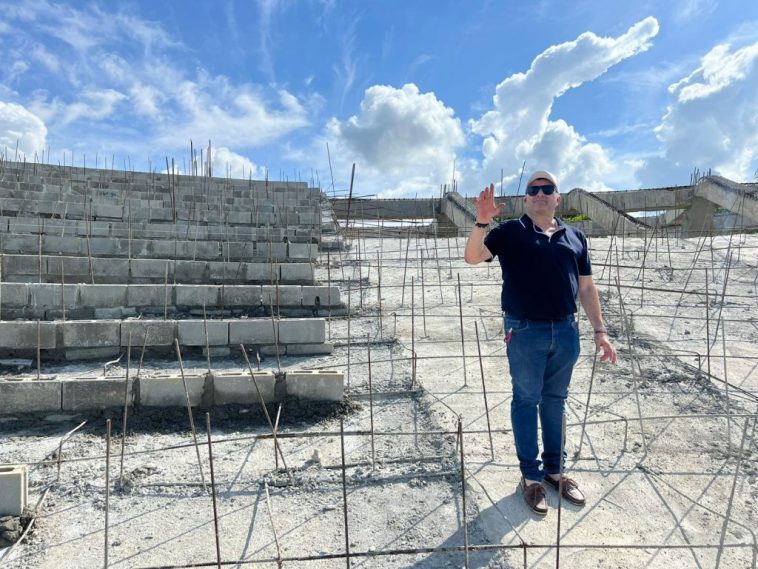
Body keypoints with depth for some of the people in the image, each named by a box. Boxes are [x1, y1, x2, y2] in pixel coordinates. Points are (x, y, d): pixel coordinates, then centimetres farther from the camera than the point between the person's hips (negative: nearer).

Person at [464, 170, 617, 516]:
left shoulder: (575, 237, 11)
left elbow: (586, 287, 12)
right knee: (526, 401, 6)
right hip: (525, 332, -4)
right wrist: (482, 222, -30)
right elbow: (472, 257, -14)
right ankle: (530, 476, 19)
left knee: (556, 400, 14)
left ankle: (554, 470, 29)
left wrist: (599, 331, 8)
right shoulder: (509, 232, -1)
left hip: (565, 331, 4)